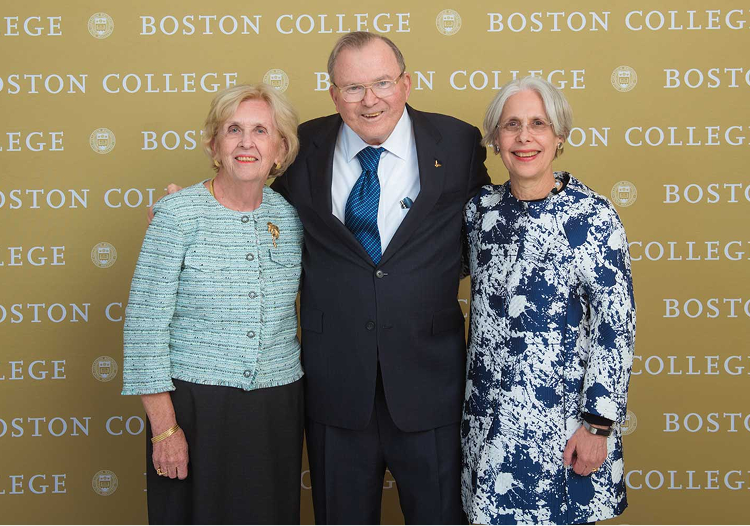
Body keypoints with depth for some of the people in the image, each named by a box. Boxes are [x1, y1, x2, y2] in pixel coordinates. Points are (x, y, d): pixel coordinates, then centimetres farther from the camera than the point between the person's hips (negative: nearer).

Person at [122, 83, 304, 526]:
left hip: (278, 406, 4)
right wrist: (164, 427, -11)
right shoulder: (179, 214, -9)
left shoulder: (290, 216, 2)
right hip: (196, 404, -3)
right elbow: (145, 323, -10)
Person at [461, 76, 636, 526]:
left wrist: (598, 424, -13)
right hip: (490, 413, 5)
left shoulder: (593, 217, -13)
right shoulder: (482, 209, 2)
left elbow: (616, 327, -12)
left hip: (562, 417, -4)